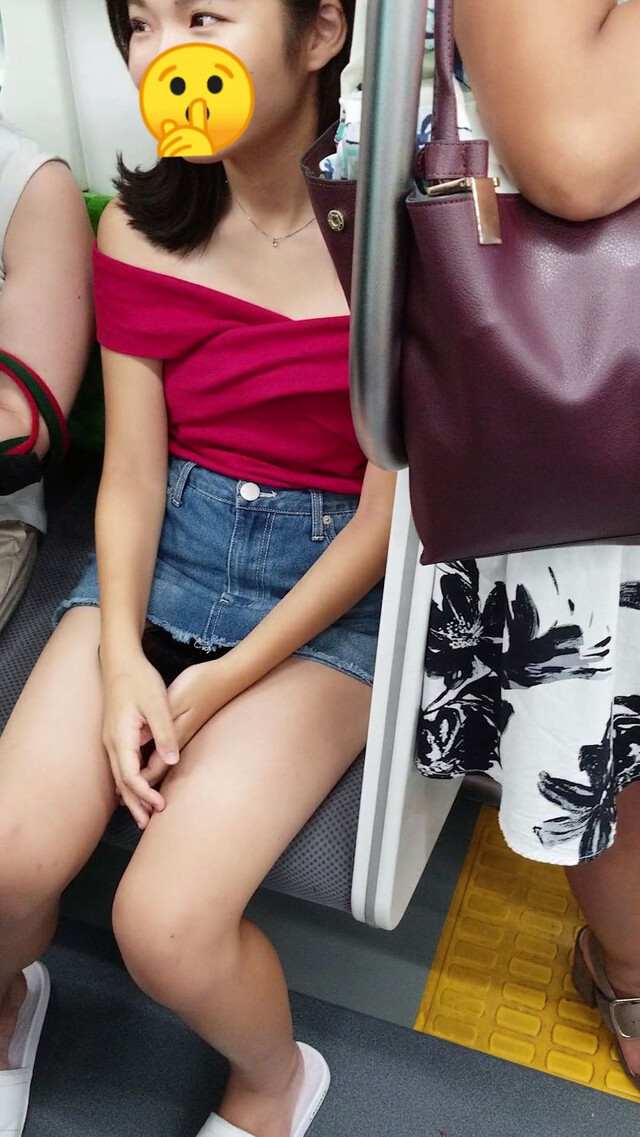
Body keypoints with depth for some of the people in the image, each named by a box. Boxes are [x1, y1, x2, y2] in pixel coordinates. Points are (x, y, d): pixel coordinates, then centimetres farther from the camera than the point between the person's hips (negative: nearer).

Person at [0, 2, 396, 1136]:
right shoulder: (140, 226, 2)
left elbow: (388, 514, -11)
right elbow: (132, 470, 1)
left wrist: (226, 682, -13)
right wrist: (120, 658, -13)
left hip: (327, 582, -3)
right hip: (163, 550, 4)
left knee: (165, 924, -18)